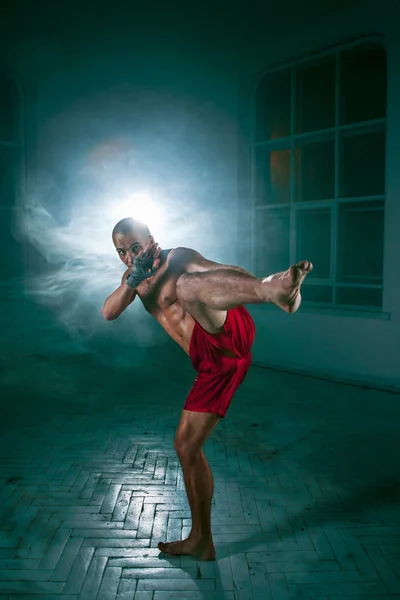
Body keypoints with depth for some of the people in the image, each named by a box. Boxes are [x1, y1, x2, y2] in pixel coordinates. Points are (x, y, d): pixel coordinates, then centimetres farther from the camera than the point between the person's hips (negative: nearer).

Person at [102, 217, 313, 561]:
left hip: (226, 336, -7)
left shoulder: (178, 258, 7)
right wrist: (133, 278, -10)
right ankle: (201, 540, 25)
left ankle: (273, 289, -62)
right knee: (186, 444, 10)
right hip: (213, 364, 7)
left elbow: (229, 271, -6)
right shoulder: (133, 278, 24)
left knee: (186, 286, -33)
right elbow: (109, 313, 6)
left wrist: (262, 286, -25)